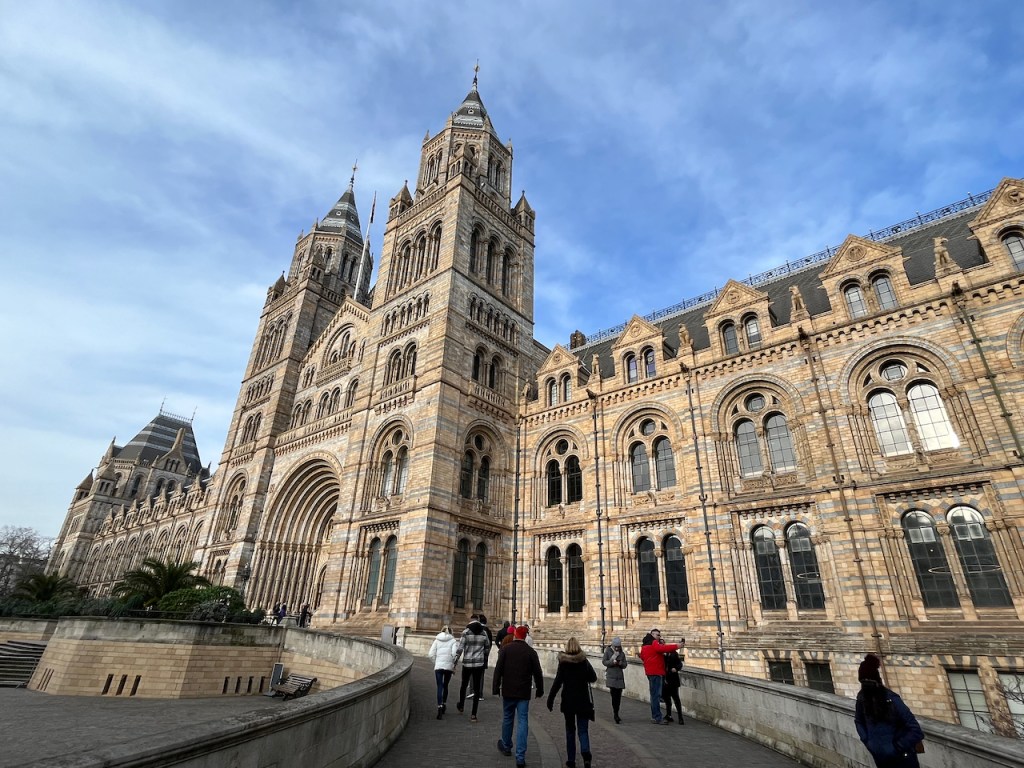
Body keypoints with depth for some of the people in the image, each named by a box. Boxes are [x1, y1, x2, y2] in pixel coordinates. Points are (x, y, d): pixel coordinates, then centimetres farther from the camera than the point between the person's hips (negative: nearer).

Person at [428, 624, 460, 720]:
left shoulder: (437, 640, 7)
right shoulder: (453, 641, 2)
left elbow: (431, 654, 0)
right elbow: (454, 653, -11)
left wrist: (436, 662, 12)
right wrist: (455, 664, 2)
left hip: (438, 666, 0)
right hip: (449, 666, 0)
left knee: (439, 687, 0)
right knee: (445, 686, 19)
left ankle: (440, 707, -14)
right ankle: (444, 704, 28)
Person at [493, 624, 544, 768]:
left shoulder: (505, 649, -5)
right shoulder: (531, 652, -4)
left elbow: (498, 670, -6)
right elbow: (537, 674, 0)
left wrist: (496, 688, 0)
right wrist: (540, 690, 12)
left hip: (508, 691, 1)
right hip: (524, 693, -1)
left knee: (507, 719, 19)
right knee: (522, 722, 3)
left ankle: (506, 747, 37)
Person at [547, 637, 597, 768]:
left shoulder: (563, 662, -9)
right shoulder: (584, 661, -4)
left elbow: (557, 682, -11)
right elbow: (593, 678, 4)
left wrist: (550, 699, -5)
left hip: (568, 701, 0)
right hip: (583, 701, 0)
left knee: (570, 730, 15)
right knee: (583, 730, 7)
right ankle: (585, 753, -17)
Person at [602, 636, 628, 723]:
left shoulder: (622, 653, 8)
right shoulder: (608, 651, -1)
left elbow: (625, 665, 9)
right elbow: (604, 661, -3)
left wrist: (620, 663, -13)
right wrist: (612, 662, -18)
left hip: (620, 677, 3)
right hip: (611, 676, -3)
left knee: (618, 696, 4)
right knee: (614, 695, -12)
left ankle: (616, 713, 18)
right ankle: (616, 715, -7)